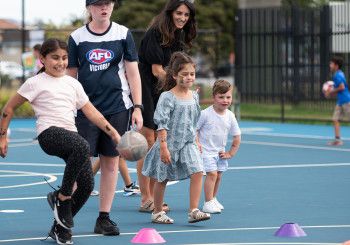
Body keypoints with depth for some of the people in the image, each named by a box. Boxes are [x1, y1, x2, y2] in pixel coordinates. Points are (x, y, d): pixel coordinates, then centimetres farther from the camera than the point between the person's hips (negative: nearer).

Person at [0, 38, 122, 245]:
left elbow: (91, 112, 19)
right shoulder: (35, 83, 5)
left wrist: (113, 133, 10)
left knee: (87, 185, -7)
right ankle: (62, 197, -18)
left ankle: (60, 228, 13)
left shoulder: (73, 83, 20)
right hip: (49, 133, -6)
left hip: (71, 135, 6)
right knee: (83, 147, -36)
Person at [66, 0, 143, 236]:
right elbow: (70, 75, 6)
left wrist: (137, 107, -1)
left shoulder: (123, 34, 3)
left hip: (117, 108, 1)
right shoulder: (77, 37, 2)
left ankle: (104, 218, 12)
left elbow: (133, 72, 4)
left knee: (111, 162, 4)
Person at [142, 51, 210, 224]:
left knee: (197, 172, -13)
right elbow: (162, 124, -16)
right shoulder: (167, 97, -13)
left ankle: (193, 211, -11)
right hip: (170, 143, -5)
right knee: (162, 179, 7)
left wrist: (196, 142, 19)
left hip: (188, 144, 5)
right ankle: (157, 213, 22)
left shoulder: (194, 96, 7)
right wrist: (163, 147, -21)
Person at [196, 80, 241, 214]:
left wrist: (230, 153, 6)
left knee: (218, 176, 10)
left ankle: (213, 199, 29)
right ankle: (208, 203, -13)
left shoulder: (230, 116, 0)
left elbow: (237, 137, 9)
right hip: (206, 151, -5)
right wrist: (197, 143, -14)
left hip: (220, 152, 6)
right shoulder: (205, 114, -13)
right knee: (212, 173, -16)